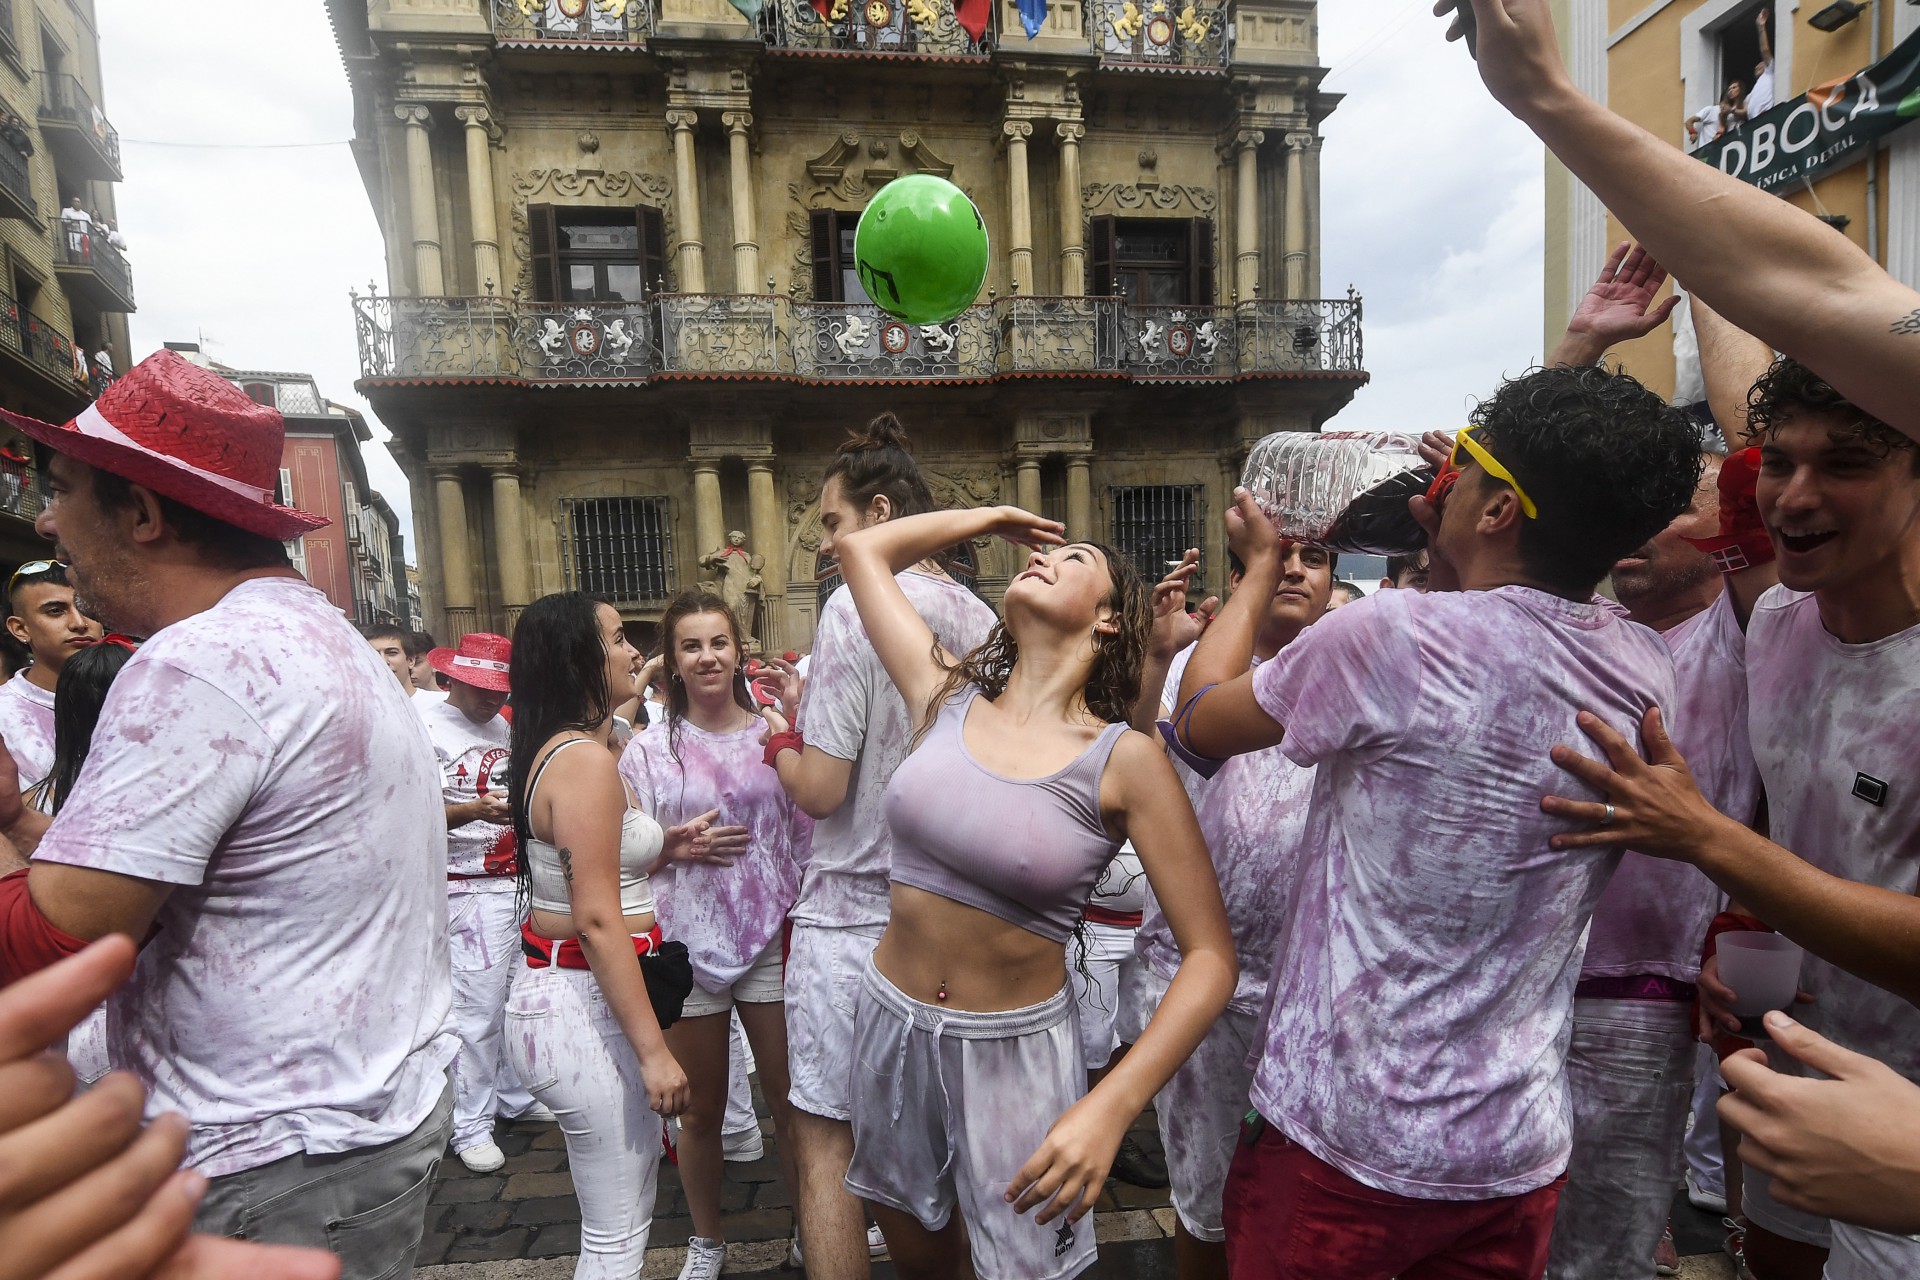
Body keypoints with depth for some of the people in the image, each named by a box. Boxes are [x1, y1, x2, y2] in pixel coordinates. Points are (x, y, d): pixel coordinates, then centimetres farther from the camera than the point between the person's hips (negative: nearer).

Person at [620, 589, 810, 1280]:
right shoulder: (648, 750, 1)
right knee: (701, 1112, 14)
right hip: (688, 945, 0)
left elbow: (805, 837, 7)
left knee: (791, 1102, 8)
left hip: (771, 940, 0)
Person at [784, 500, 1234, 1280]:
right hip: (891, 1023, 4)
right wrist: (990, 518, 13)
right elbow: (862, 550, 8)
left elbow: (1210, 957, -14)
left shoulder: (1125, 760, -14)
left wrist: (1112, 1106, -25)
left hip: (1014, 1053, -4)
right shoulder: (945, 698, -3)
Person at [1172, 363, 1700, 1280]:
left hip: (1343, 1141, -5)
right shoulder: (1650, 676, -5)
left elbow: (1200, 719, -8)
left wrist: (1260, 568, 5)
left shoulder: (1386, 635, -25)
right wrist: (1446, 550, 7)